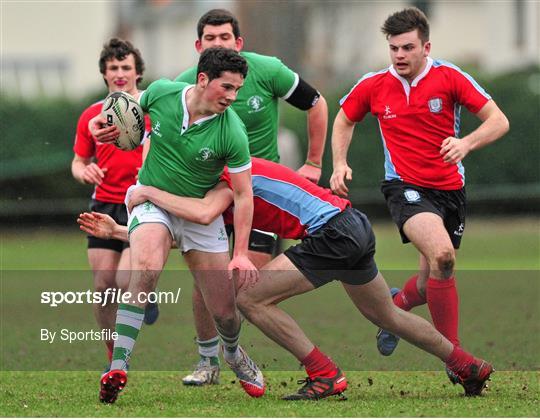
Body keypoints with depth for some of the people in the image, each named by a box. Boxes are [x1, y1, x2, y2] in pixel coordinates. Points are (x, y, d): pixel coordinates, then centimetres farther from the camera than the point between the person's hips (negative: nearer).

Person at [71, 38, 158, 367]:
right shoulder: (91, 116, 8)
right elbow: (79, 161, 18)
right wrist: (83, 171, -6)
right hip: (104, 207, 4)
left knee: (126, 281, -20)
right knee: (103, 286, 1)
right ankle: (116, 358, 15)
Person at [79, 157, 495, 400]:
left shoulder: (229, 176, -8)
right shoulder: (226, 200, 20)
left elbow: (203, 214, -28)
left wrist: (150, 193, -17)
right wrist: (117, 231, 14)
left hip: (332, 232, -11)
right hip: (355, 227, 11)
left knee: (251, 298, -10)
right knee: (387, 315, 26)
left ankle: (325, 375, -6)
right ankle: (470, 366, 36)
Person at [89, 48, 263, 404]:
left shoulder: (231, 132, -20)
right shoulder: (161, 93, -14)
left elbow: (243, 194, -13)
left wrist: (241, 253, -19)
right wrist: (106, 127, -9)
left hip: (201, 212, 0)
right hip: (152, 200, 0)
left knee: (225, 311, 1)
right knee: (147, 267, -33)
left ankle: (234, 354, 40)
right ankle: (118, 367, -35)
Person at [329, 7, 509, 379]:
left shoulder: (449, 77, -7)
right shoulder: (373, 86, -2)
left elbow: (498, 121, -9)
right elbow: (344, 121, 18)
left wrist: (466, 143, -27)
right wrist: (340, 164, 3)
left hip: (451, 188, 2)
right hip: (406, 187, -2)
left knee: (434, 280, 11)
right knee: (442, 255, -29)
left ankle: (396, 305, 49)